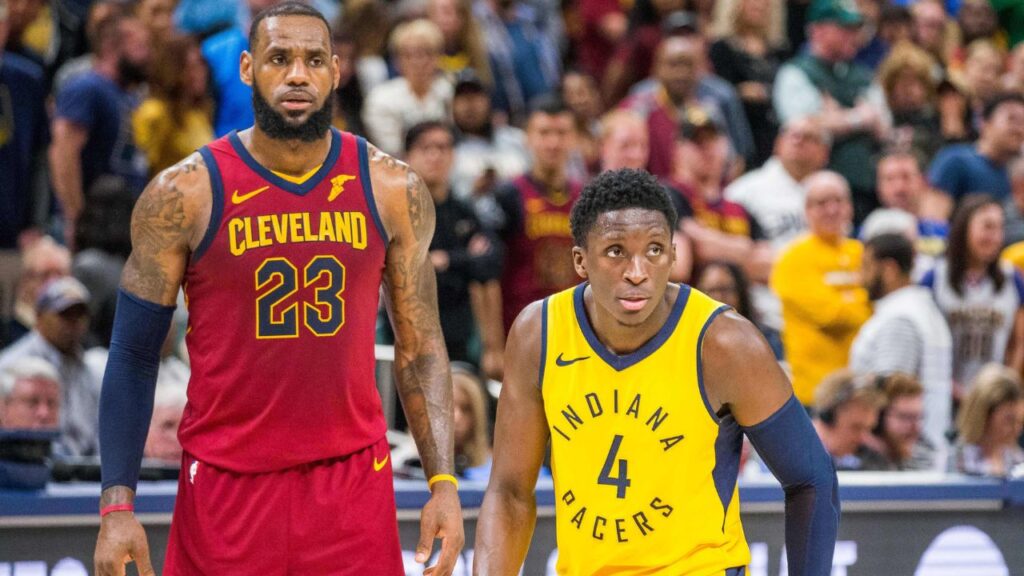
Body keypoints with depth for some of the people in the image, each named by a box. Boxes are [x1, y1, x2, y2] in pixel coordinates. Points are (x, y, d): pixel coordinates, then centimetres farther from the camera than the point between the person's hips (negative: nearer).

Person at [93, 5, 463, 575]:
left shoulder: (392, 191, 2)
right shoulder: (185, 195, -5)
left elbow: (420, 346, 9)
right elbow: (135, 357, -1)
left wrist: (443, 482, -1)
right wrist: (117, 506, -9)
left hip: (353, 478, 2)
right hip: (226, 481, -2)